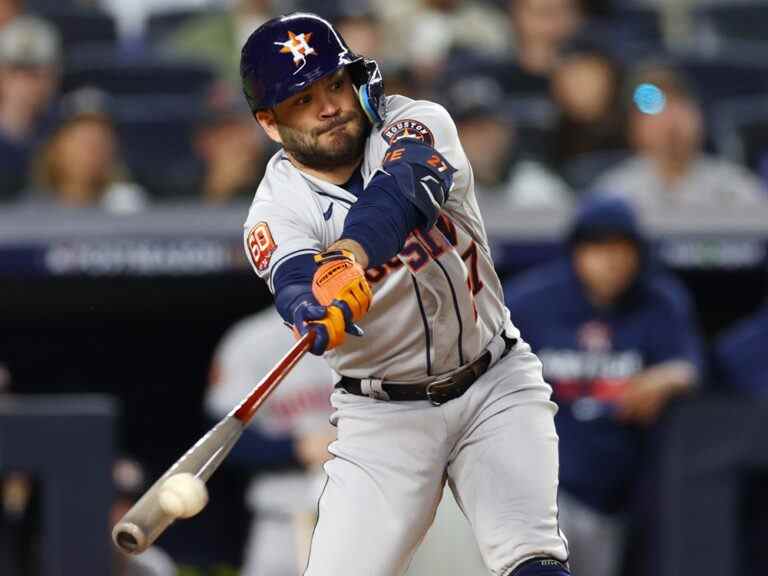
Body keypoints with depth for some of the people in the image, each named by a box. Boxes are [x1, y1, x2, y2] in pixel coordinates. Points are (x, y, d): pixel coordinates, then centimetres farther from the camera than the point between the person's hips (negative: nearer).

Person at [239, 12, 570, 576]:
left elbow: (403, 193, -33)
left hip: (497, 386, 0)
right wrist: (312, 305, -58)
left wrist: (350, 254, -53)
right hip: (384, 414, 0)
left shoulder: (417, 124, -10)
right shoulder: (276, 215, -11)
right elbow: (294, 284, -33)